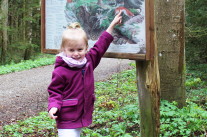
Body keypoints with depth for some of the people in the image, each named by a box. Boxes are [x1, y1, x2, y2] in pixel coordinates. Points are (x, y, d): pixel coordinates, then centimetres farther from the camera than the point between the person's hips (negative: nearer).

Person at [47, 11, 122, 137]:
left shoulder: (89, 61, 3)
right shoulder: (60, 72, -14)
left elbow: (100, 46, 14)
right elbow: (55, 92, -7)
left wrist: (113, 25, 18)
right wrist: (54, 107, -25)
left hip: (83, 116, 7)